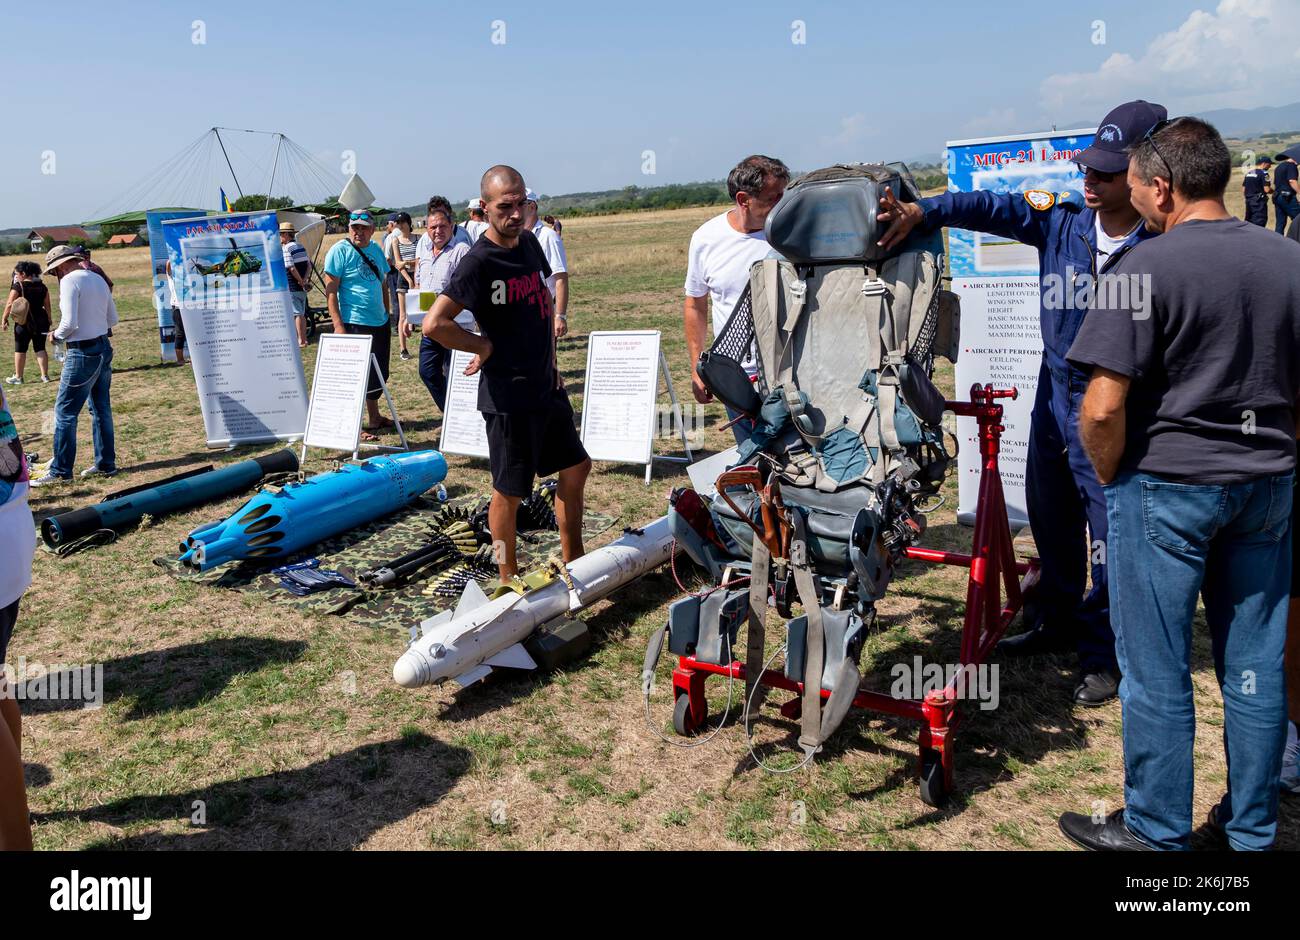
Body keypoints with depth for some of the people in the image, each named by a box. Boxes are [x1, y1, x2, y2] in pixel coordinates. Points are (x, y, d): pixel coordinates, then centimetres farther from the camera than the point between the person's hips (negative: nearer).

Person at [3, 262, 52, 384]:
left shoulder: (18, 286, -12)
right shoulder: (42, 287, 3)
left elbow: (9, 304, -13)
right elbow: (47, 305, 7)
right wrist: (48, 320, 17)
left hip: (24, 323, -4)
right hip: (41, 321, 5)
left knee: (20, 350, 6)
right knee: (40, 348, 10)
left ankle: (18, 377, 12)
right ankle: (45, 375, 8)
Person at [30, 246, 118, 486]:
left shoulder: (70, 281, -14)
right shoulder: (99, 279, 10)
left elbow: (69, 323, -21)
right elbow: (113, 319, 16)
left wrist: (57, 335, -2)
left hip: (82, 353, -8)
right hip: (104, 347, 8)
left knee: (65, 411, -1)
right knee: (101, 408, 14)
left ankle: (60, 470, 3)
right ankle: (106, 463, 20)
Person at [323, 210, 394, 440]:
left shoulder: (376, 250, 11)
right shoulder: (340, 251, -10)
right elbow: (330, 290, -13)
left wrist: (387, 316, 20)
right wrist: (338, 324, -19)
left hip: (379, 323, 7)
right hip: (353, 324, -7)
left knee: (379, 374, 16)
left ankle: (375, 417, 31)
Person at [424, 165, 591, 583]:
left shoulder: (529, 242, 6)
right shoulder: (478, 262, -18)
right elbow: (434, 324, -27)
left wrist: (550, 361, 13)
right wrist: (484, 346, -15)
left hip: (547, 386, 9)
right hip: (508, 395, -8)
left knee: (576, 467, 18)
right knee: (509, 491, 5)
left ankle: (573, 560, 34)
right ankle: (508, 577, 22)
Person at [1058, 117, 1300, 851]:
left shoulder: (1147, 267, -14)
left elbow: (1103, 408, -20)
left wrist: (1110, 477, -4)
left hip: (1166, 486, -6)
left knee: (1158, 670, 6)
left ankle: (1157, 831, 19)